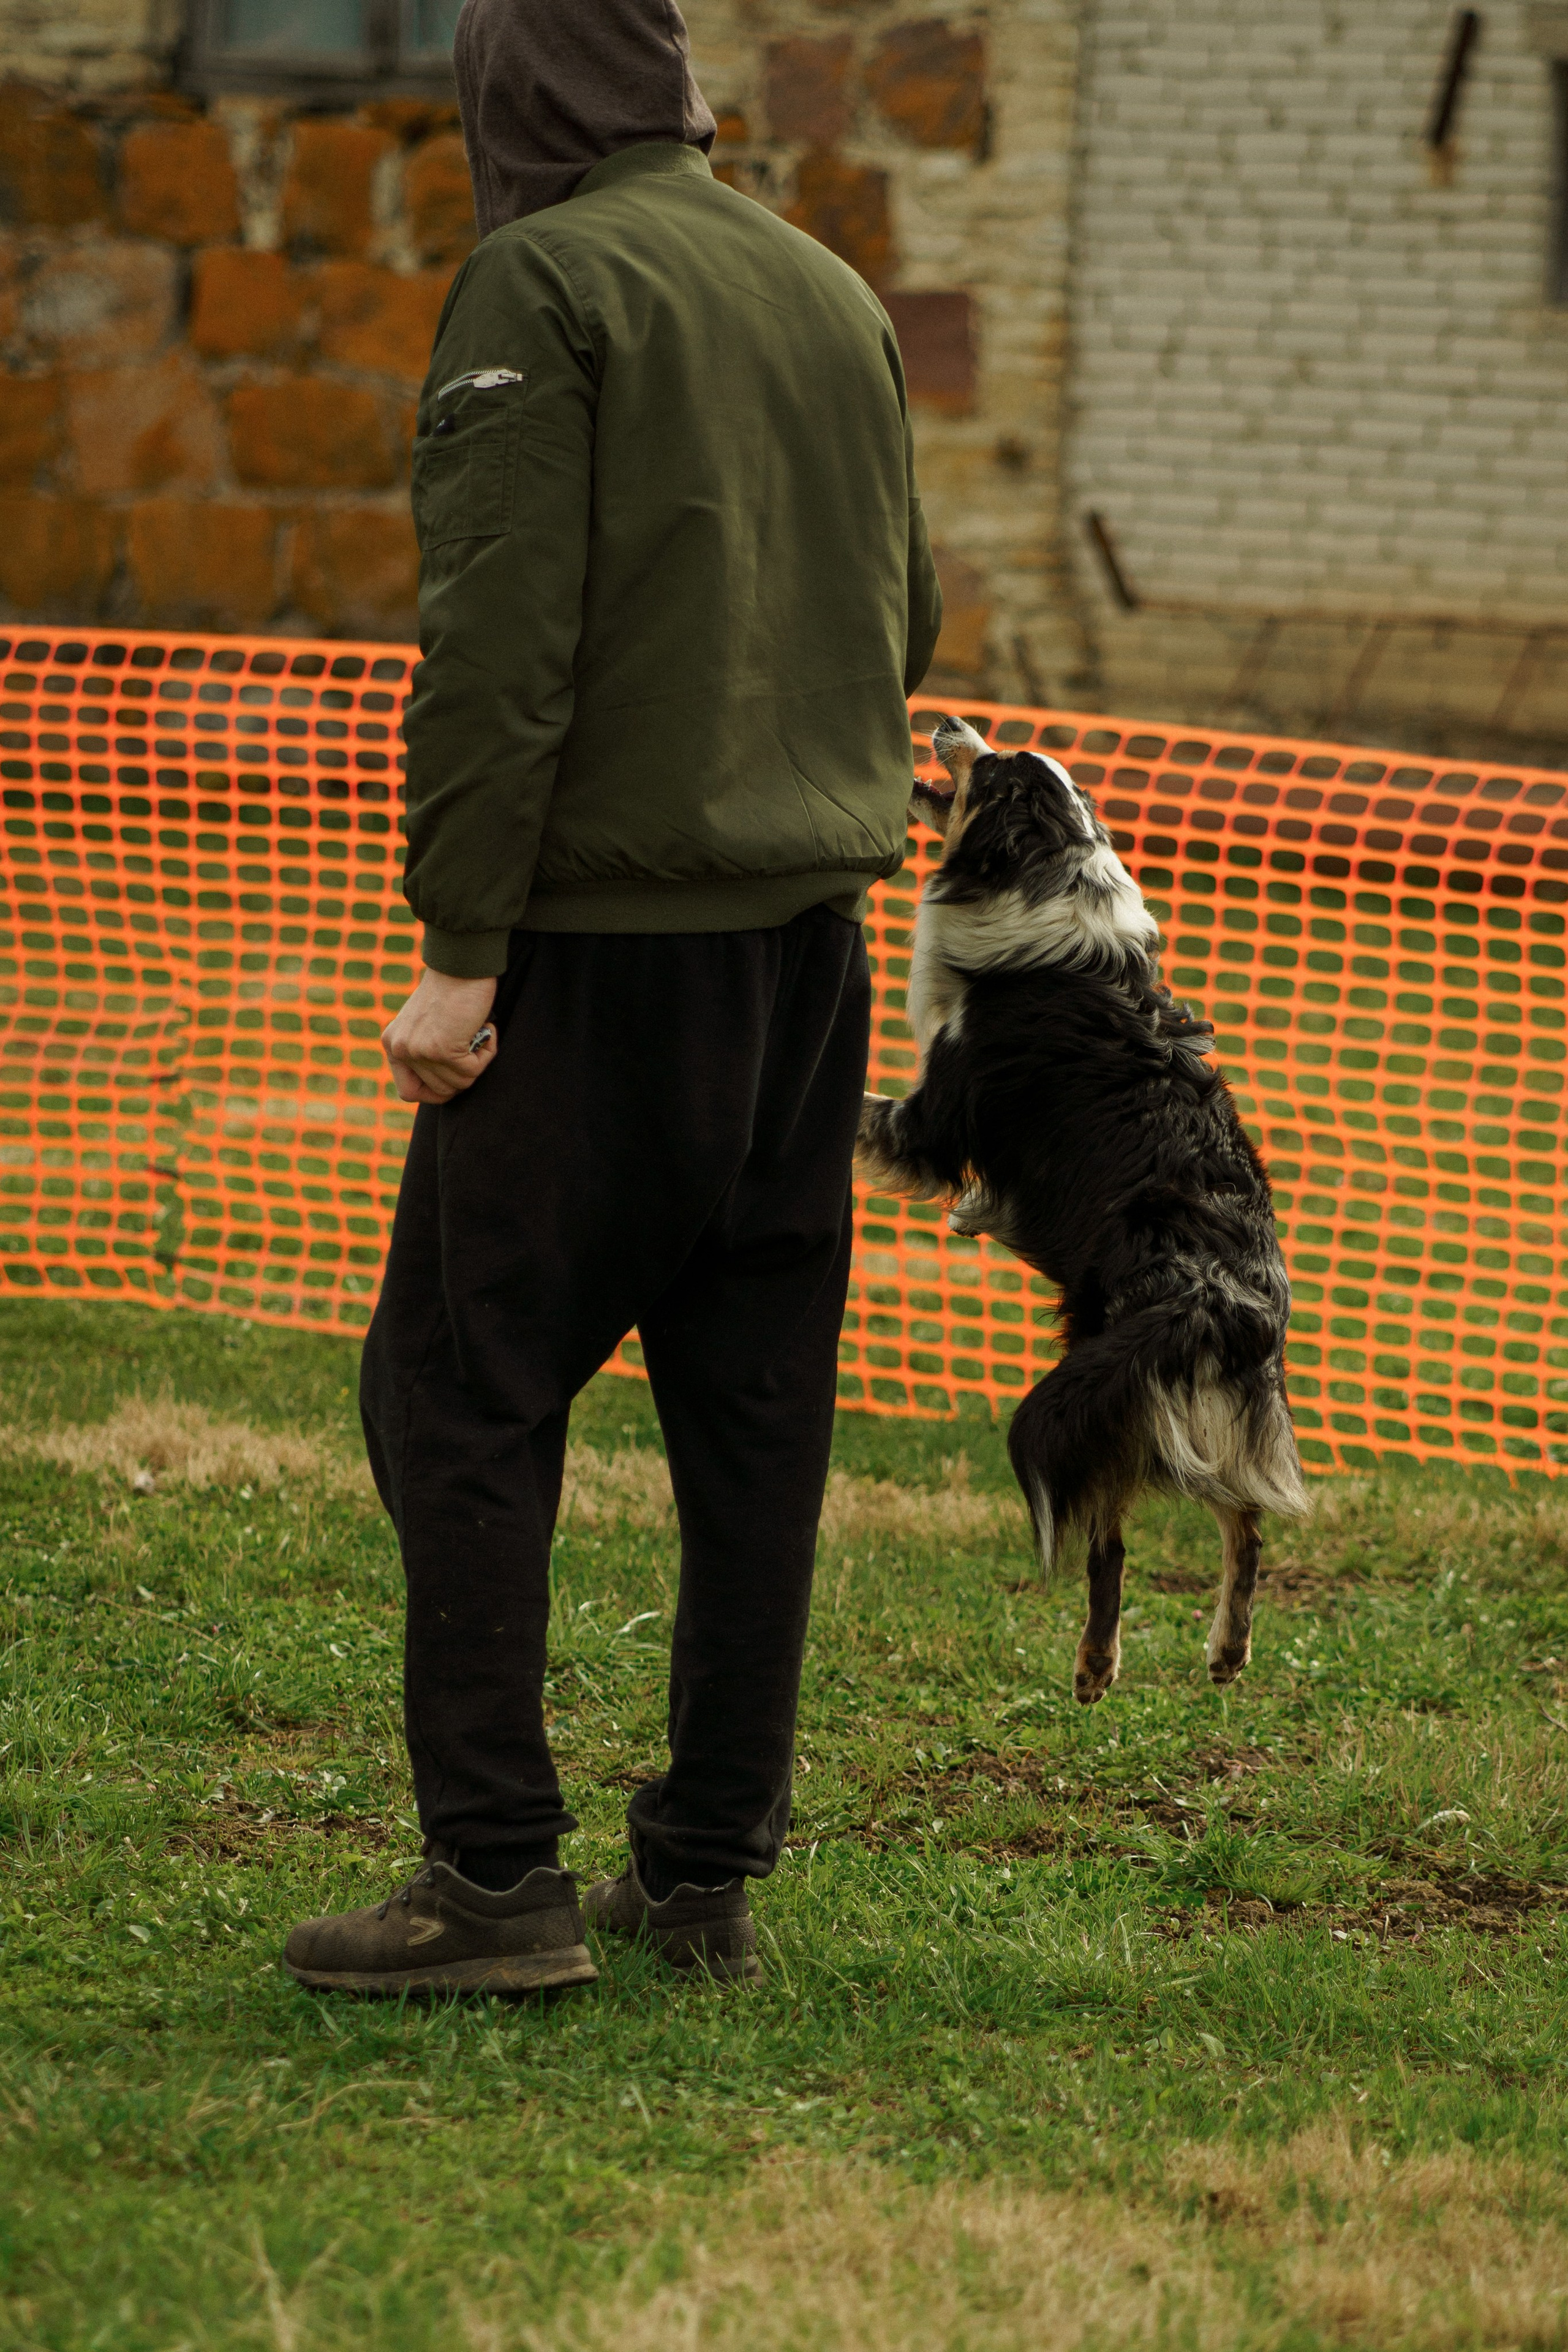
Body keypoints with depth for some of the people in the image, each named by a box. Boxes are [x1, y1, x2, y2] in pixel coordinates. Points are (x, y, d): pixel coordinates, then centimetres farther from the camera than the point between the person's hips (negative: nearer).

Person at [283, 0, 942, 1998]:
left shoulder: (537, 284, -8)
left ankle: (498, 1876, -6)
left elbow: (502, 638, -15)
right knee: (755, 1415, 10)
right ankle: (712, 1871, 14)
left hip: (609, 939, -7)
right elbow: (906, 619, 19)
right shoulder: (836, 296, 13)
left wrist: (461, 949, -14)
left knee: (463, 1393, -2)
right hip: (812, 932, 7)